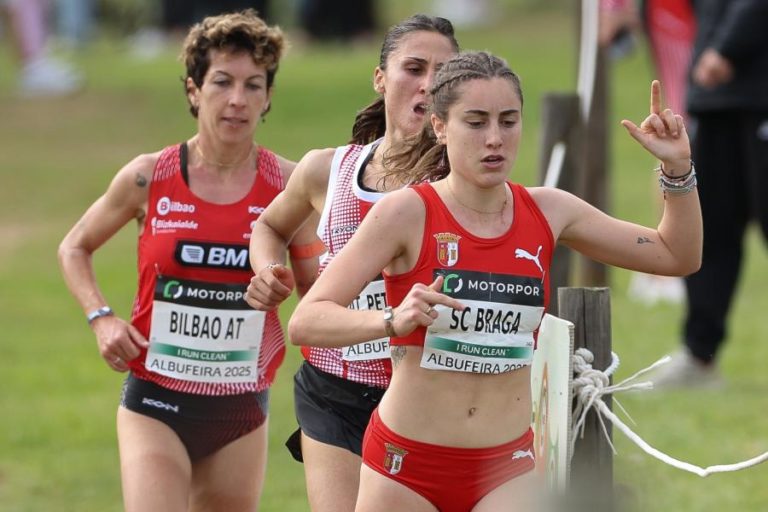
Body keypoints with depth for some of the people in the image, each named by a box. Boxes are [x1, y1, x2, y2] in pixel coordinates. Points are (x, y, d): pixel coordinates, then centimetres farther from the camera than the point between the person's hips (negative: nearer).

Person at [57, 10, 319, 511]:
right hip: (156, 401, -2)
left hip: (242, 409, 2)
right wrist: (101, 317, -4)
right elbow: (75, 248, 12)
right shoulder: (149, 178, -4)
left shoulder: (287, 184, -2)